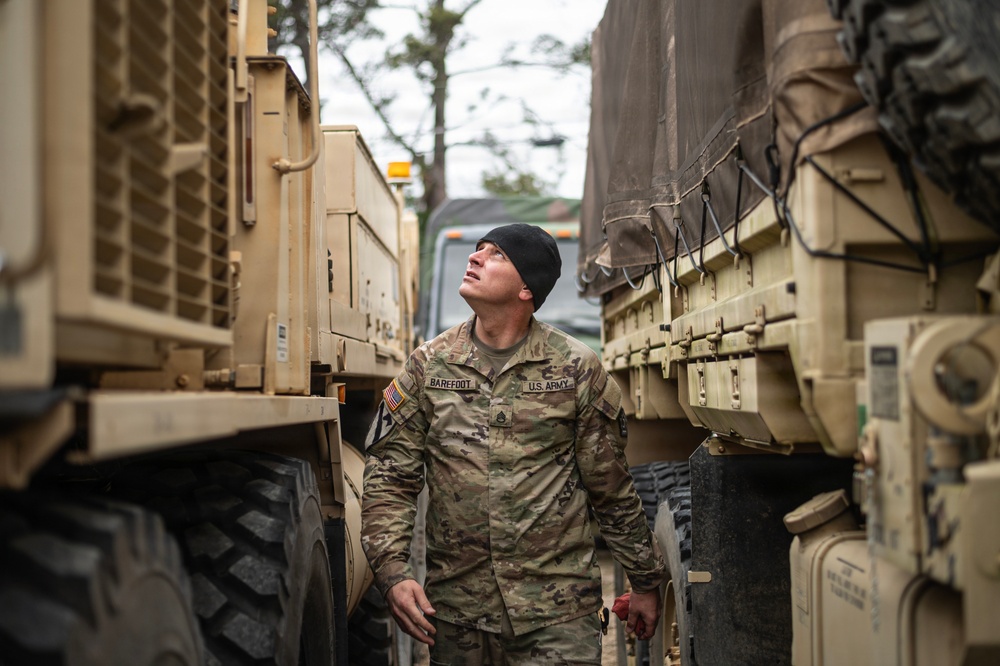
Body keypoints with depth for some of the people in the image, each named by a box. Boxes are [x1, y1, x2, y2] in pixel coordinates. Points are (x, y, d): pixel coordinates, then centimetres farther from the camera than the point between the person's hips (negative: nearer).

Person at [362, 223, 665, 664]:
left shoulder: (577, 370, 0)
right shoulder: (428, 366, 4)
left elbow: (613, 491, 6)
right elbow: (389, 478, 3)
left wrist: (646, 582, 11)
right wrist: (393, 573, -10)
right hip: (456, 612, 2)